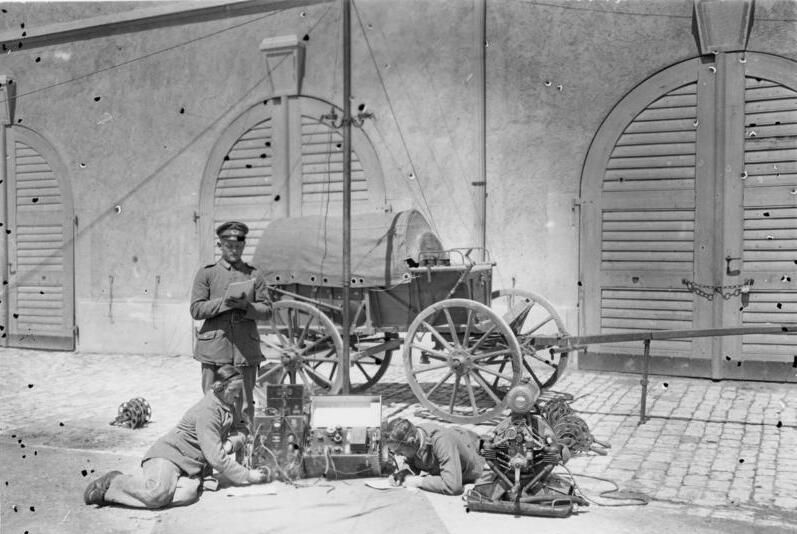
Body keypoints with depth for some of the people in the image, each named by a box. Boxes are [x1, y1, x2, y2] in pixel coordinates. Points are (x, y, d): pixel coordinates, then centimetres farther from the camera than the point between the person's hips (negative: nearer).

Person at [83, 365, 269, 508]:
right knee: (158, 493, -37)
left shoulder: (230, 406, 9)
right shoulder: (207, 411, -18)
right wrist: (247, 475, -15)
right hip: (169, 454, -8)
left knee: (187, 494, -28)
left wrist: (231, 442, -8)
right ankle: (114, 483, -6)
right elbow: (217, 458, -21)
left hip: (191, 465, 8)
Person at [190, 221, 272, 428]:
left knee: (245, 404, 2)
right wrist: (223, 302, -14)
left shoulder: (253, 275, 12)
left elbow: (267, 310, 7)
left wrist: (246, 305, -12)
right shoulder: (206, 273, 8)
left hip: (246, 348, 1)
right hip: (214, 347, -1)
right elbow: (196, 310, 1)